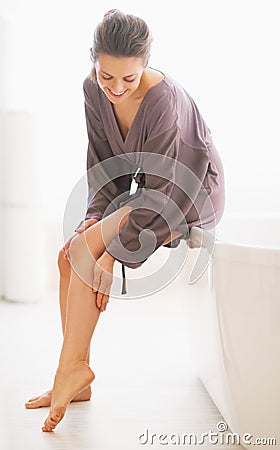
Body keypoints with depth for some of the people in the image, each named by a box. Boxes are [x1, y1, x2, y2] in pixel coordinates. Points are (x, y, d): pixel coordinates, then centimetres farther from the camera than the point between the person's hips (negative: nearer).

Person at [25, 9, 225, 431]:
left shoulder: (163, 99, -30)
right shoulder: (94, 89, -7)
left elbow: (162, 192, -28)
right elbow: (103, 163, 2)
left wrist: (113, 253, -27)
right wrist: (95, 214, -14)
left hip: (192, 197, -8)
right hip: (150, 190, 8)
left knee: (84, 248, -23)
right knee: (68, 256, -7)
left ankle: (73, 365, -14)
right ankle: (76, 381, -2)